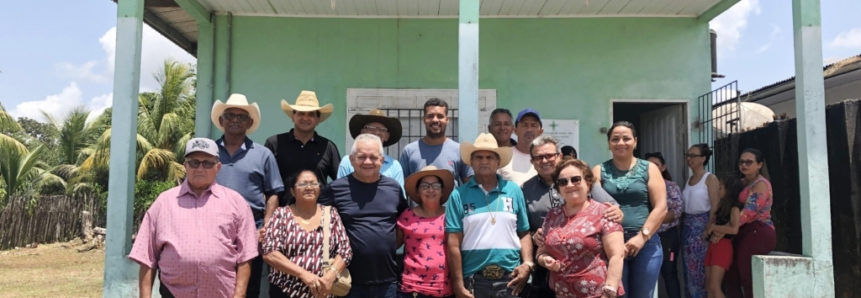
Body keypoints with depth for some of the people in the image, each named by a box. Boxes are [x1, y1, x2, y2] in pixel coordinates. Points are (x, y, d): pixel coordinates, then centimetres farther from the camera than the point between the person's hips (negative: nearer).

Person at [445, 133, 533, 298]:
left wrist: (527, 263, -4)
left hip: (510, 278, 2)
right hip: (473, 279, -2)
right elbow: (453, 244, -4)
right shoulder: (459, 195, -1)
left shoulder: (514, 191, 7)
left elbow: (524, 233, 11)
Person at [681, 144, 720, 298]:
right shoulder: (689, 180, 14)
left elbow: (715, 207, -12)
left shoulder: (710, 178, -7)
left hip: (702, 226, -7)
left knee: (703, 266, -3)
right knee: (690, 267, 9)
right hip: (688, 226, 7)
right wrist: (684, 224, 4)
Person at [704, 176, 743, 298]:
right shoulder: (721, 205, 17)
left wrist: (714, 227, -13)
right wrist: (709, 230, 0)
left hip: (723, 246, -9)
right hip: (713, 244, 9)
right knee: (709, 285, 8)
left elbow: (734, 229, -24)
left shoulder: (734, 208, -10)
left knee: (714, 286, -12)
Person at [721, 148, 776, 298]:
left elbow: (748, 212, -21)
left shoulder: (761, 185, -9)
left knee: (748, 280, -7)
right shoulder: (743, 183, 18)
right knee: (730, 277, 10)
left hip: (759, 233, -9)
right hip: (746, 233, 9)